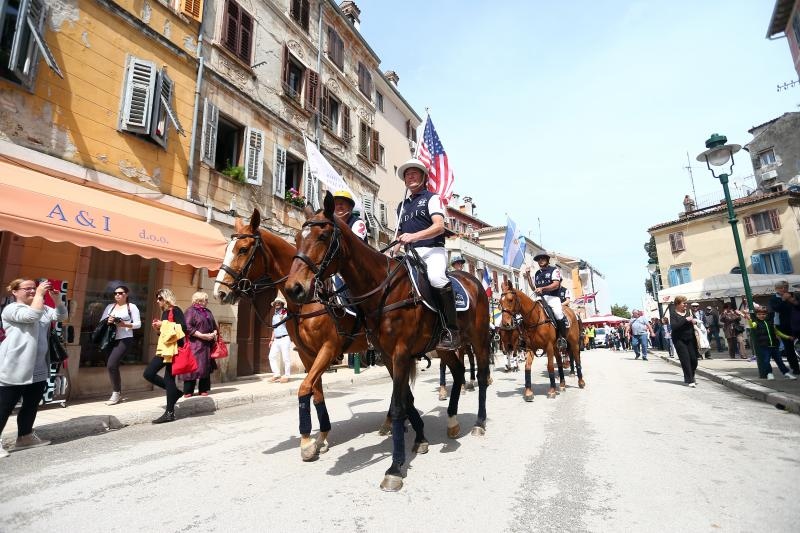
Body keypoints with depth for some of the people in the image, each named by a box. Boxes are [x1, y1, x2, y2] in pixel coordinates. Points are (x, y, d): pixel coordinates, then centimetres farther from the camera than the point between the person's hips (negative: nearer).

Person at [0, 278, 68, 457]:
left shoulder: (43, 308, 14)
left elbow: (61, 316, 2)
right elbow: (32, 315, -27)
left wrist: (56, 298, -12)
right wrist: (39, 294, -21)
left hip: (38, 369, 7)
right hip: (15, 370, -7)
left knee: (31, 405, 15)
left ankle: (25, 437, 27)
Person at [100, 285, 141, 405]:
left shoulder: (132, 307, 1)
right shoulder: (110, 306, 15)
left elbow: (138, 324, -4)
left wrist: (125, 324, -20)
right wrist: (107, 321, -8)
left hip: (125, 339, -6)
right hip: (111, 339, 6)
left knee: (111, 364, -16)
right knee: (112, 366, 8)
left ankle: (116, 393, -2)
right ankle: (118, 393, 22)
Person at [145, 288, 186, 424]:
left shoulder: (175, 310, -8)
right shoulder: (164, 312, 18)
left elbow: (183, 328, -20)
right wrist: (158, 329, 5)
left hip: (173, 348, -9)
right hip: (163, 348, 9)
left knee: (169, 378, -6)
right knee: (148, 373, 4)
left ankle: (170, 413, 1)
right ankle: (173, 391, 16)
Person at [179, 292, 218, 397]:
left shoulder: (208, 312, 18)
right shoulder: (191, 311, -4)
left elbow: (214, 326, 23)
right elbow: (188, 327, -15)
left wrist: (214, 334, 2)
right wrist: (202, 335, -18)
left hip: (208, 345, 7)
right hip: (195, 344, -7)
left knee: (206, 367, 8)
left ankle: (203, 389, 17)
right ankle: (188, 391, 5)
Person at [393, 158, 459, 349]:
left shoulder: (432, 198, 7)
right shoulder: (402, 206, 25)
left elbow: (439, 226, -9)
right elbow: (400, 235, 27)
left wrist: (414, 236, -24)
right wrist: (394, 250, 6)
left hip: (432, 250, -7)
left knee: (435, 277, -36)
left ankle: (452, 330, -30)